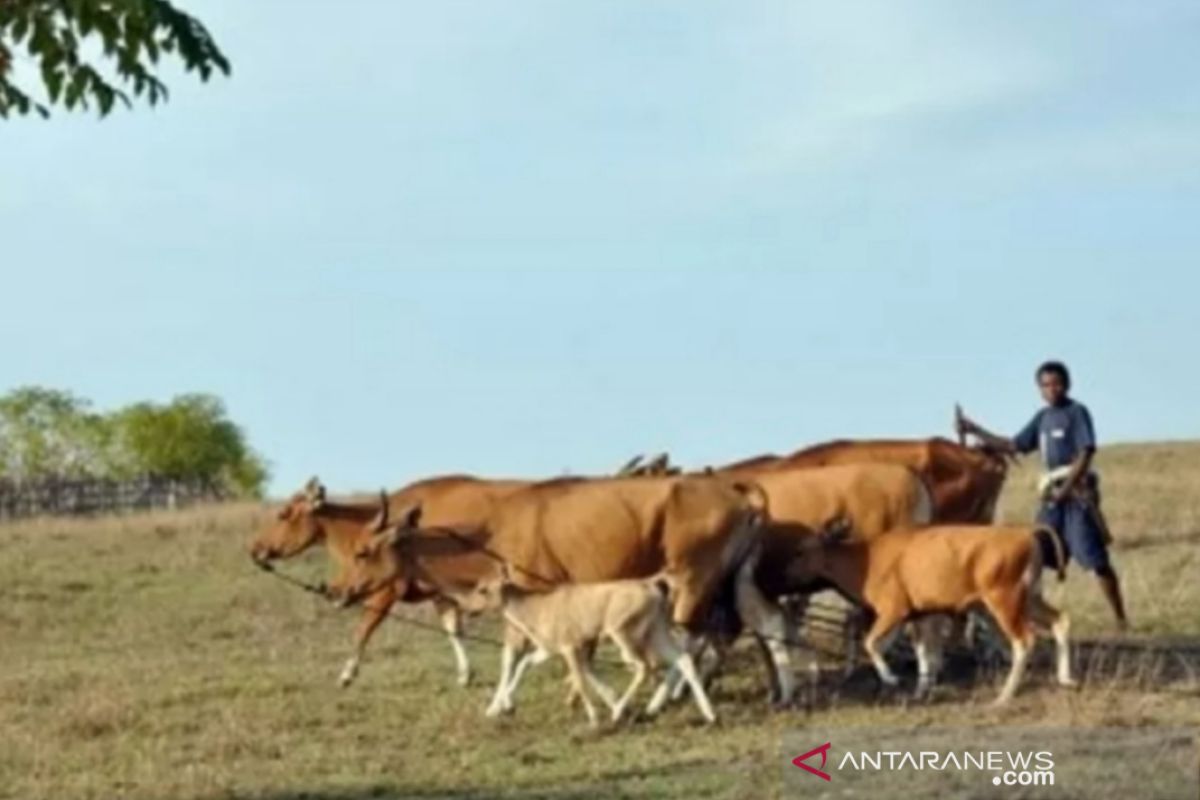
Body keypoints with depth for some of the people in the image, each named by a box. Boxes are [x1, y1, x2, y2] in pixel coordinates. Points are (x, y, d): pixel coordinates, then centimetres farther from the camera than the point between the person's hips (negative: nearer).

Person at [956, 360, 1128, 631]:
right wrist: (975, 431, 17)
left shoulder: (1077, 412, -5)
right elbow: (1013, 446, 21)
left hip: (1077, 494, -7)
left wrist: (1065, 490, -19)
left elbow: (1085, 454, -13)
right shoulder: (1043, 417, 15)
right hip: (1052, 496, 7)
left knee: (1095, 559, -9)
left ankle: (1120, 619, -3)